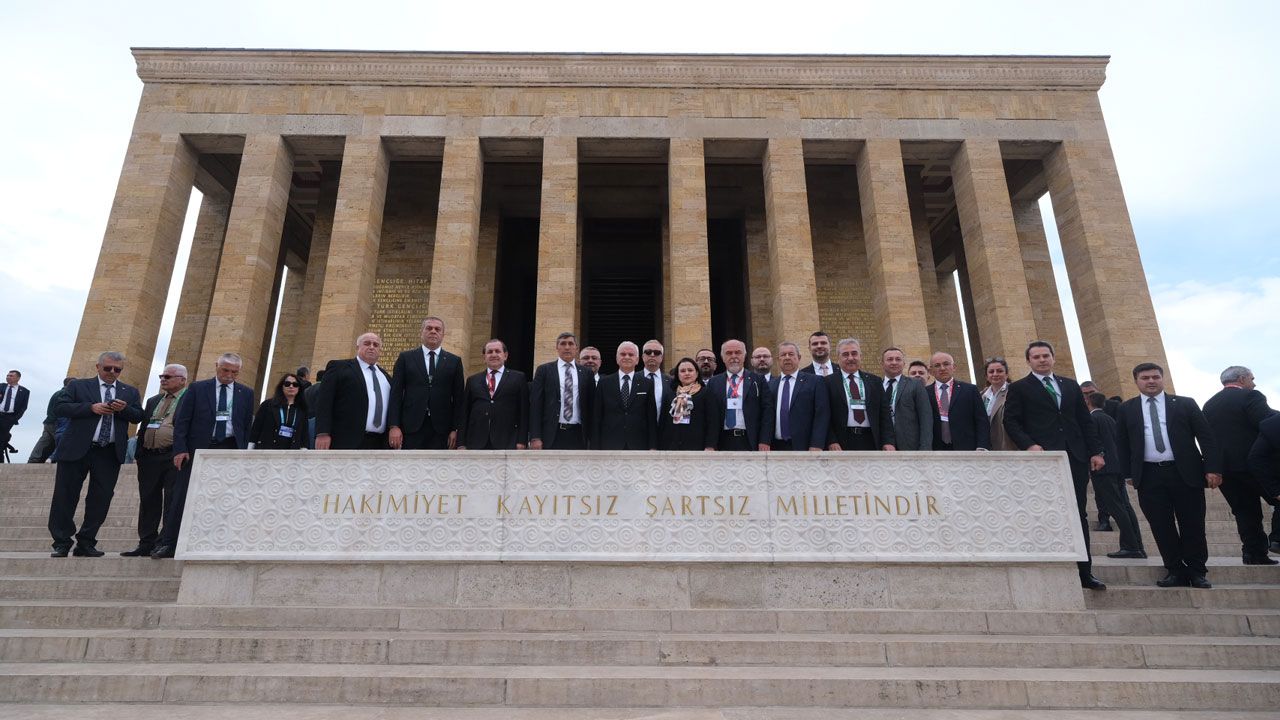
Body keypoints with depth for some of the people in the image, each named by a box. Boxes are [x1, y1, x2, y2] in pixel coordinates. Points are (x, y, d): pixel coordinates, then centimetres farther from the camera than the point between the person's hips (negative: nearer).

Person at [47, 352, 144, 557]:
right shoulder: (78, 386, 7)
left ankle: (86, 543, 13)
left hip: (110, 453, 2)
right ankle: (61, 544, 12)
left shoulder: (130, 392, 13)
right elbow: (59, 408, -3)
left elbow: (138, 417, 6)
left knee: (100, 499, 3)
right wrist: (91, 407, -16)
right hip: (77, 449, -2)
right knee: (65, 496, 2)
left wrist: (124, 409, -15)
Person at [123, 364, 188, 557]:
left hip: (174, 457, -7)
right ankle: (146, 544, 16)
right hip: (149, 458, 7)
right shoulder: (153, 401, 20)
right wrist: (138, 453, 10)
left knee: (172, 501, -4)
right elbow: (143, 428, 20)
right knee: (148, 501, 9)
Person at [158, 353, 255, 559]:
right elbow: (181, 420, 2)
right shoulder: (197, 389, 5)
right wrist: (180, 449, -7)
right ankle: (167, 544, 4)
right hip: (198, 449, -1)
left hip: (231, 450, 1)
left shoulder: (246, 393, 10)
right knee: (182, 497, -2)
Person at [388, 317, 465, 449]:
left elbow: (458, 397, 7)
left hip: (441, 429, 1)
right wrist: (394, 426, -5)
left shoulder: (454, 361, 11)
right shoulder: (406, 358, 10)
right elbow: (396, 393, 5)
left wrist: (456, 429, 0)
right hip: (412, 427, 0)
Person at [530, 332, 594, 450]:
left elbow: (590, 406, 10)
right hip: (551, 435, -2)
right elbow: (535, 404, 1)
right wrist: (535, 437, -7)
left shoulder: (587, 373, 10)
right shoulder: (544, 370, 6)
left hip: (578, 436, 2)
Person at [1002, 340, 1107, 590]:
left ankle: (1084, 573, 11)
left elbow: (1085, 421, 16)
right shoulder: (1019, 388, 5)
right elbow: (1011, 422, -2)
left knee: (1079, 515, 5)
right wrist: (1029, 445, -15)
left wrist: (1095, 451, 7)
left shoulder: (1070, 385, 18)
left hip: (1076, 457, 4)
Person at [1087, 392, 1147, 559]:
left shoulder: (1091, 418, -7)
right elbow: (1118, 442, 21)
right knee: (1124, 506, 8)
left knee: (1116, 508, -8)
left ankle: (1131, 547, -10)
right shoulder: (1110, 419, 18)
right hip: (1118, 467, 8)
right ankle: (1138, 548, 9)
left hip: (1103, 469, -8)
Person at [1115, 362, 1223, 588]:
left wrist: (1213, 468, -6)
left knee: (1192, 526, 5)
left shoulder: (1185, 404, 7)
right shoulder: (1127, 410, 9)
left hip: (1185, 473, -1)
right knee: (1161, 527, 2)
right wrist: (1128, 473, 4)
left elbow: (1206, 437, 3)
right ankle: (1175, 571, 13)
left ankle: (1197, 572, 19)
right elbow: (1121, 444, 11)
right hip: (1149, 476, 1)